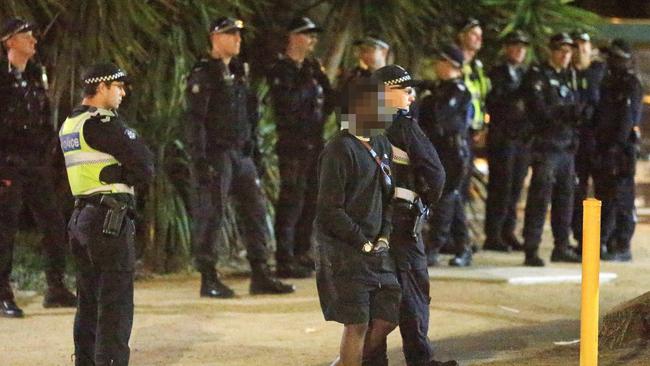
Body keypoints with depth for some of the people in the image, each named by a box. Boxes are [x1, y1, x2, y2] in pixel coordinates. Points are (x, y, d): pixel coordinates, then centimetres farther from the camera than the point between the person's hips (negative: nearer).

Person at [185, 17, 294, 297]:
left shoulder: (239, 72, 17)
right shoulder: (203, 75, -9)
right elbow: (194, 119, -14)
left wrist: (252, 147, 17)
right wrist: (199, 160, -20)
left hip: (241, 154, 8)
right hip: (215, 155, -8)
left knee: (255, 210, 7)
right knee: (210, 216, -5)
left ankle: (260, 276, 13)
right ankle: (209, 280, 0)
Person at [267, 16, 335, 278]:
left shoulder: (310, 69, 17)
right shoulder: (281, 70, -8)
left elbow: (329, 103, 21)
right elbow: (287, 104, -21)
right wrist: (309, 84, -15)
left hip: (314, 144, 8)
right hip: (293, 145, -8)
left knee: (310, 201, 12)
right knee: (291, 201, -9)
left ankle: (301, 254, 21)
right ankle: (285, 261, -9)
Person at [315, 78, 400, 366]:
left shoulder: (381, 145, 12)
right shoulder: (339, 150, -15)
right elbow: (330, 210, -18)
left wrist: (384, 236, 4)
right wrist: (364, 244, -13)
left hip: (374, 249, 8)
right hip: (343, 250, -8)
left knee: (387, 318, 8)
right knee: (357, 324, -7)